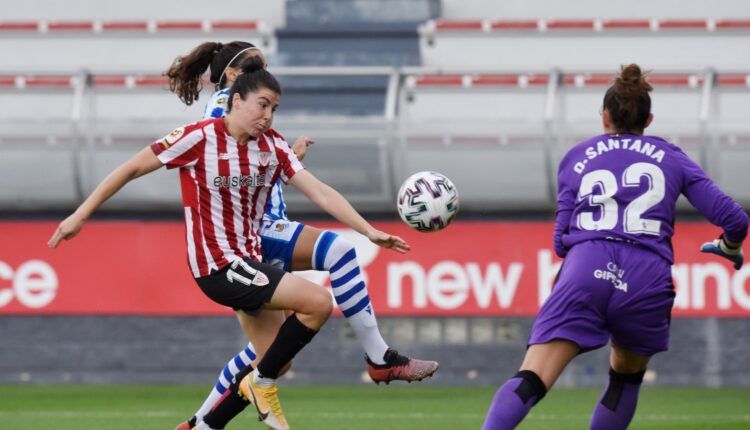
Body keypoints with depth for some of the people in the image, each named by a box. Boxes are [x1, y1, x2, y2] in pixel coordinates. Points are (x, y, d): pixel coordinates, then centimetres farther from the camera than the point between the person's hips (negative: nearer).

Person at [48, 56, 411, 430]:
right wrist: (80, 216, -7)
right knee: (318, 302, -21)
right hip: (216, 265, -8)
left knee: (275, 361, 8)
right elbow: (132, 169, -7)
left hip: (247, 262, 8)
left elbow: (319, 192, 0)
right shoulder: (200, 138, -14)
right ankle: (262, 383, -4)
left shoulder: (273, 146, 4)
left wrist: (369, 231, -10)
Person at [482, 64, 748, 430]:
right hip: (647, 281, 1)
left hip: (584, 273, -1)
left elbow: (560, 241, 16)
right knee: (627, 373, 28)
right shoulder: (672, 159, 20)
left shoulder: (576, 158, 20)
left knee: (530, 381, -12)